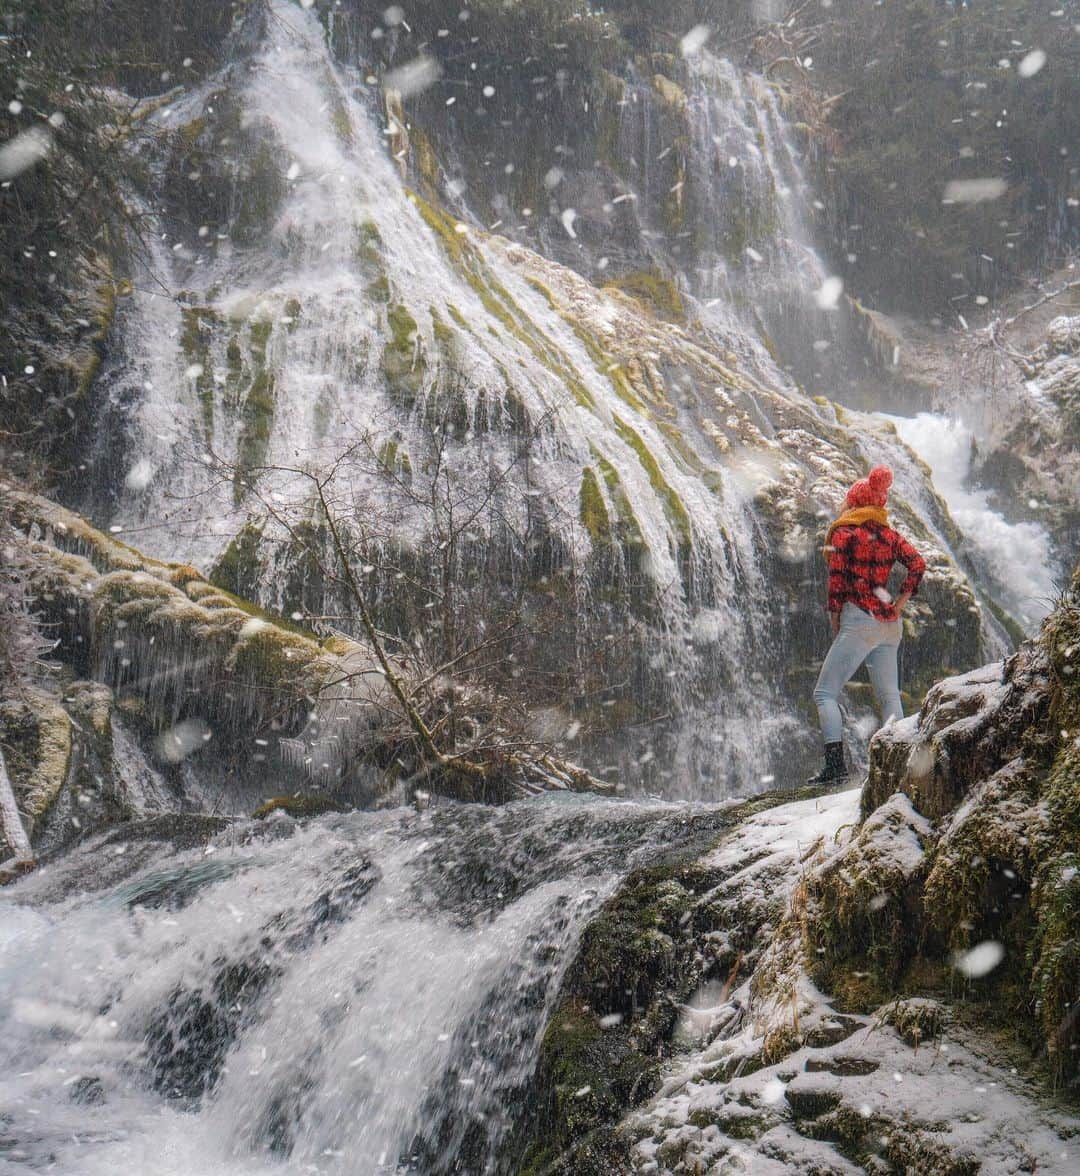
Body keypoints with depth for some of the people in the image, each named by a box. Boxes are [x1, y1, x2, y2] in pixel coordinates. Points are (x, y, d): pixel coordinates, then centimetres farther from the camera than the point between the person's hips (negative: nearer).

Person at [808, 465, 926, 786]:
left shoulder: (842, 532, -2)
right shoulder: (889, 535, 12)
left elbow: (837, 581, -8)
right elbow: (918, 564, 0)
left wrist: (835, 624, -1)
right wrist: (900, 603, 3)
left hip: (859, 621, -6)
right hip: (890, 623, 6)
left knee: (825, 693, -4)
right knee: (889, 696, 12)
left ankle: (835, 764, -16)